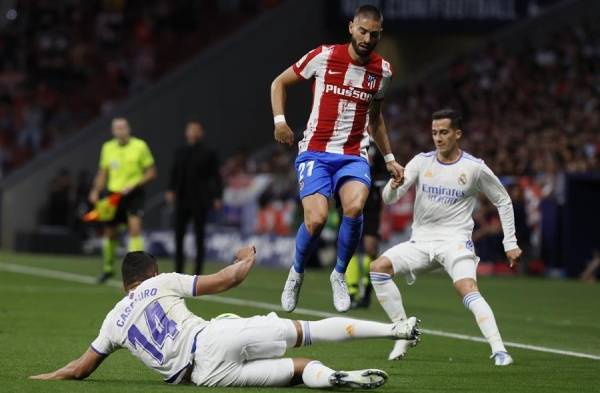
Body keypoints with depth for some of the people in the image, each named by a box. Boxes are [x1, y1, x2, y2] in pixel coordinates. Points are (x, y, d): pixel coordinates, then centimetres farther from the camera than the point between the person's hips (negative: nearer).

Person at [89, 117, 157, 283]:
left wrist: (133, 185, -15)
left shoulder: (140, 146, -5)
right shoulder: (108, 148, 7)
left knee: (135, 228, -20)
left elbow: (151, 172, -3)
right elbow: (103, 173, 16)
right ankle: (108, 268, 30)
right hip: (114, 194, 4)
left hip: (134, 195, -4)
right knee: (109, 232, 9)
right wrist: (96, 191, 1)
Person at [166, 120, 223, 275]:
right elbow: (174, 174, 11)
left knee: (199, 237, 1)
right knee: (178, 236, 2)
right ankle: (178, 272, 8)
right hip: (182, 200, 3)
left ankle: (197, 272, 5)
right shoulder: (180, 152, 11)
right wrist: (171, 190, -4)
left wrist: (217, 197, -8)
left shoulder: (208, 154, 0)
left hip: (200, 201, -3)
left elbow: (215, 176, -1)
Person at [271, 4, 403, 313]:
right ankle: (297, 272, 9)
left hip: (354, 156, 2)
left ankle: (339, 274, -2)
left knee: (354, 208, -27)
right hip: (315, 152, -2)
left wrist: (389, 159, 23)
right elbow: (279, 83, 7)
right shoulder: (324, 57, -5)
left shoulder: (382, 71, 6)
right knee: (316, 218, -22)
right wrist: (279, 120, -8)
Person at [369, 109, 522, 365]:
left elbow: (503, 201, 8)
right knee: (378, 267, -15)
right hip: (421, 241, 4)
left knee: (467, 289, -30)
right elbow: (389, 198, -2)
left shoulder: (474, 168, -4)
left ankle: (498, 350, -33)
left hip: (455, 241, -4)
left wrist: (510, 244, 4)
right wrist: (394, 186, -27)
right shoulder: (422, 162, 3)